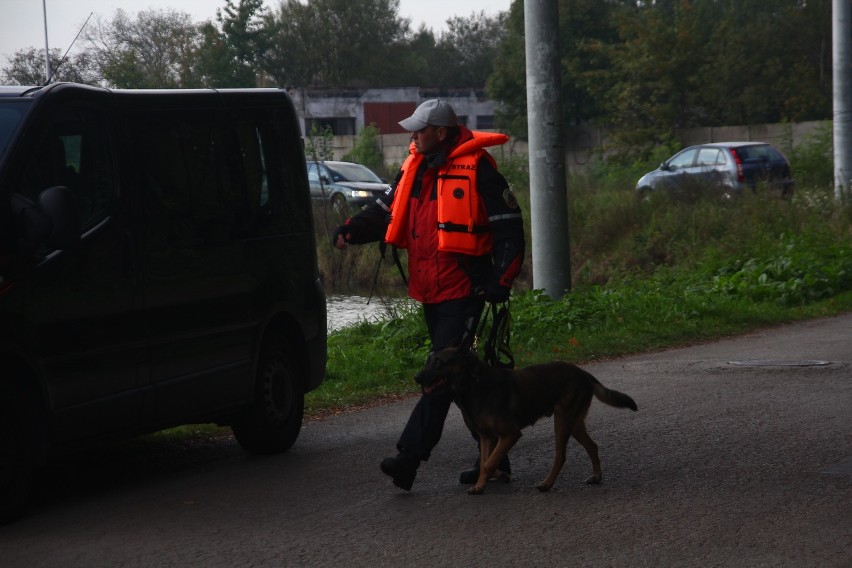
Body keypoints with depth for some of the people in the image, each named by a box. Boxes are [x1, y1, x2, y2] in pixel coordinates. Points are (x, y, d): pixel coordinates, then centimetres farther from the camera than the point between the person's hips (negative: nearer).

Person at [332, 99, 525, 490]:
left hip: (463, 289, -8)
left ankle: (409, 457, -17)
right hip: (430, 289, 8)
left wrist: (501, 281, -15)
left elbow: (509, 228, -8)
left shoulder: (477, 169, -10)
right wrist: (353, 230, -2)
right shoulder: (415, 167, 12)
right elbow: (387, 210, 17)